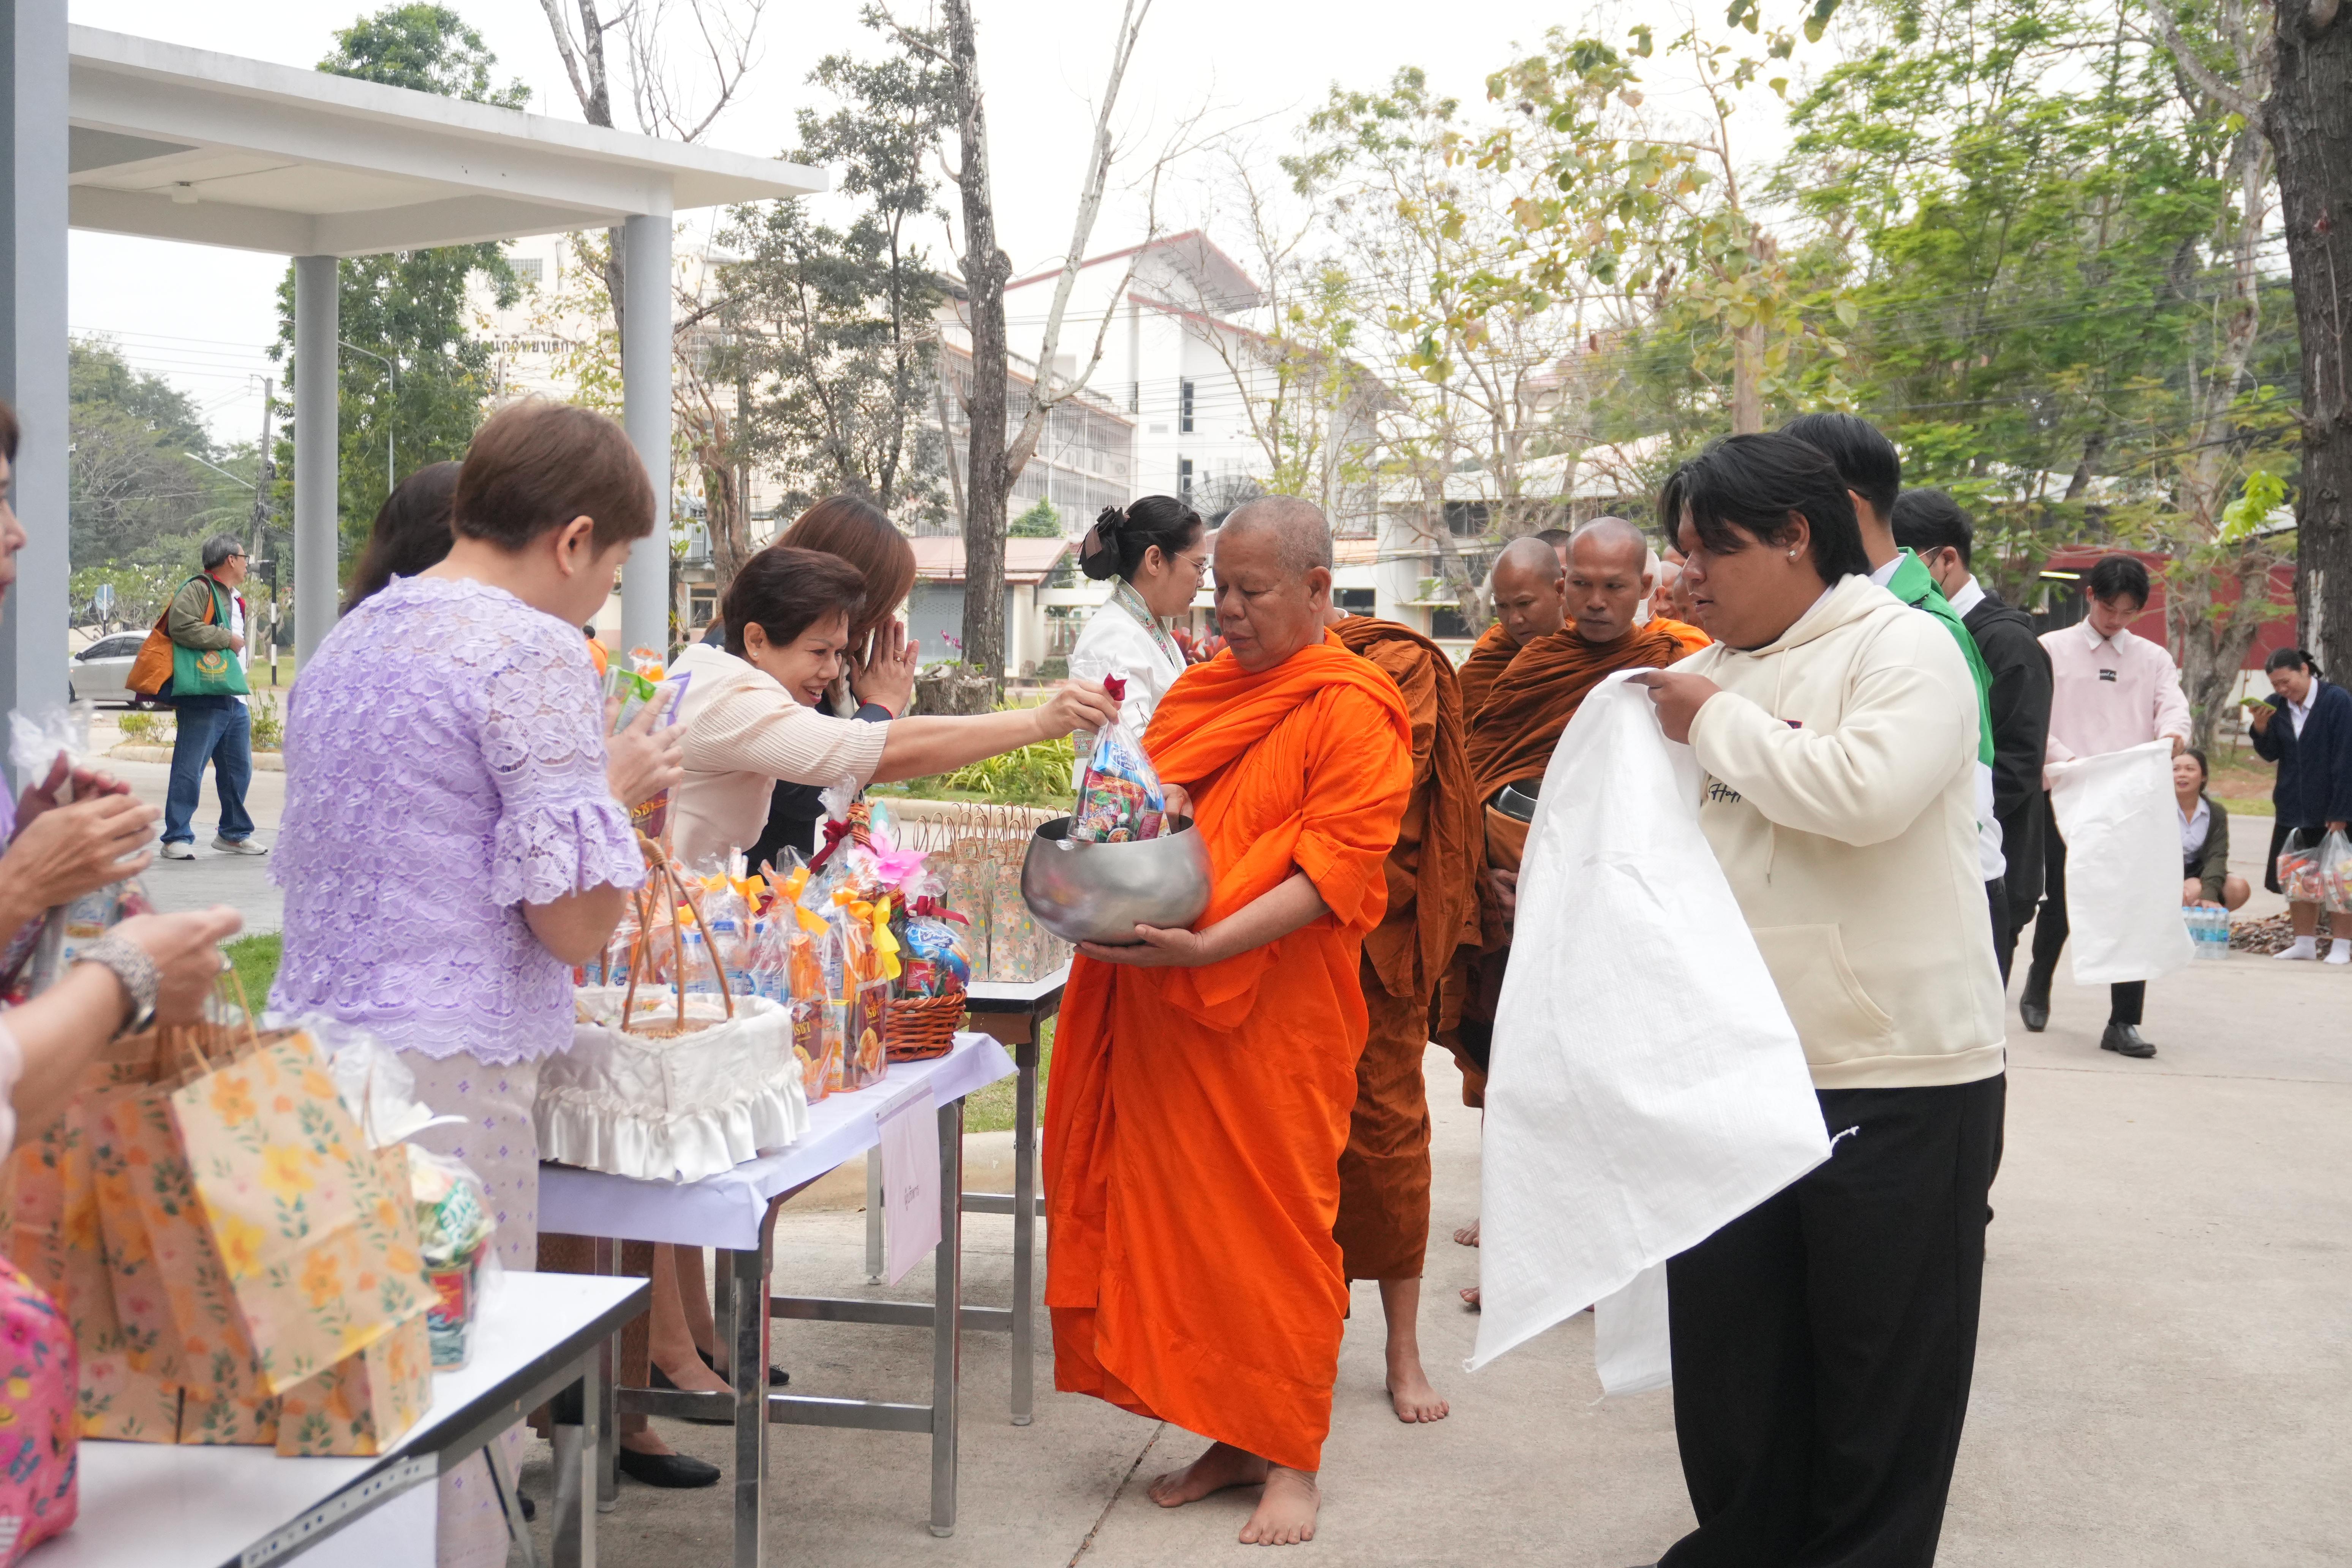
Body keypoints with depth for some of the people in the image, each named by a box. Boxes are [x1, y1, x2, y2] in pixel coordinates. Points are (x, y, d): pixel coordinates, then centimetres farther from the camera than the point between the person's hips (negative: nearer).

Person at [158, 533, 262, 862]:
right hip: (203, 700, -9)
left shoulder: (235, 600, 22)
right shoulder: (198, 590, -8)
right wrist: (226, 638, -15)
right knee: (189, 770, -8)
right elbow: (181, 626, -23)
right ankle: (177, 838, -5)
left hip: (235, 701, 9)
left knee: (239, 771, 13)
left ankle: (233, 834, 24)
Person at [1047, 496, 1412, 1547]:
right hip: (1164, 1007, 7)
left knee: (1275, 1224, 0)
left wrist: (1211, 946, -25)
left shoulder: (1350, 709, -7)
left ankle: (1291, 1460, 13)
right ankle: (1226, 1437, 21)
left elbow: (1335, 865, -16)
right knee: (1181, 1216, 8)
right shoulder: (1206, 689, 15)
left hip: (1274, 1012, -6)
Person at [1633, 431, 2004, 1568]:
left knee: (1879, 1367, 7)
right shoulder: (1709, 673, 12)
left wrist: (1717, 722, -15)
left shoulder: (1900, 648, -8)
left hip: (1897, 1079, -6)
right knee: (1723, 1343, 15)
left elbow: (1868, 791, -27)